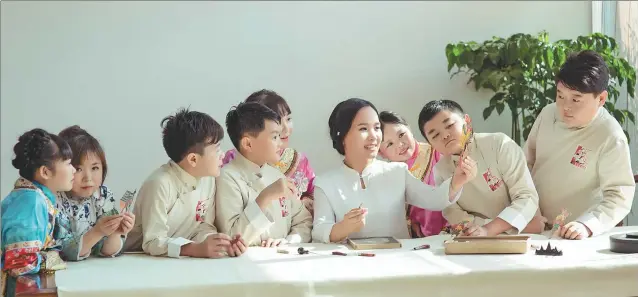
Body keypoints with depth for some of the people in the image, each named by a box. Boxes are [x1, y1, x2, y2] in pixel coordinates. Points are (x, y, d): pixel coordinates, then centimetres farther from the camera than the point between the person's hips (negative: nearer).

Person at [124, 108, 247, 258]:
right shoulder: (160, 184, -21)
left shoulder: (208, 178, -2)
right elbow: (152, 242, -23)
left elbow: (202, 226, 2)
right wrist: (198, 249, -35)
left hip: (179, 261, 5)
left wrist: (222, 244, -18)